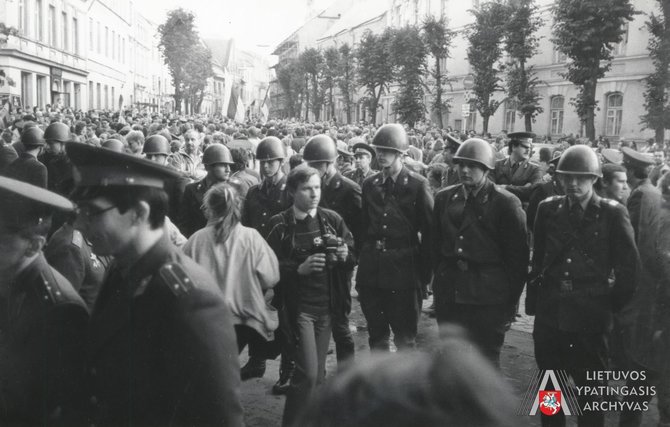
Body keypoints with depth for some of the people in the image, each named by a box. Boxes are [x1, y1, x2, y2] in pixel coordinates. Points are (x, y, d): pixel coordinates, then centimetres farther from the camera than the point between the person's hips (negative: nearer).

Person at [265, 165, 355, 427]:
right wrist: (299, 268, -22)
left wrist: (345, 255, -13)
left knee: (317, 374, 12)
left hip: (327, 305, 4)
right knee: (308, 372, -11)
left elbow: (353, 256, 9)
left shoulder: (332, 219, 3)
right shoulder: (280, 225, -6)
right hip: (298, 305, -4)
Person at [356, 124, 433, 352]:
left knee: (405, 340, 4)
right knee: (376, 337, 15)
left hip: (404, 274, -4)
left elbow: (429, 232, -4)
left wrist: (424, 274, -5)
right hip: (371, 273, 4)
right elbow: (363, 227, 12)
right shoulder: (369, 184, 8)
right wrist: (362, 260, 6)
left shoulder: (418, 185, -5)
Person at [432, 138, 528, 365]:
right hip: (448, 294, 5)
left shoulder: (506, 203, -7)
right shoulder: (444, 198, 7)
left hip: (488, 297, -4)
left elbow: (517, 255, -6)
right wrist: (440, 277, 9)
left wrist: (511, 299, -5)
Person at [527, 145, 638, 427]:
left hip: (591, 316, -3)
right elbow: (537, 260, 9)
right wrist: (533, 302, 6)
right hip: (549, 313, 3)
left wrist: (614, 304, 0)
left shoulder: (613, 213, -5)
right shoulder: (548, 209, 4)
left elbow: (629, 266, 0)